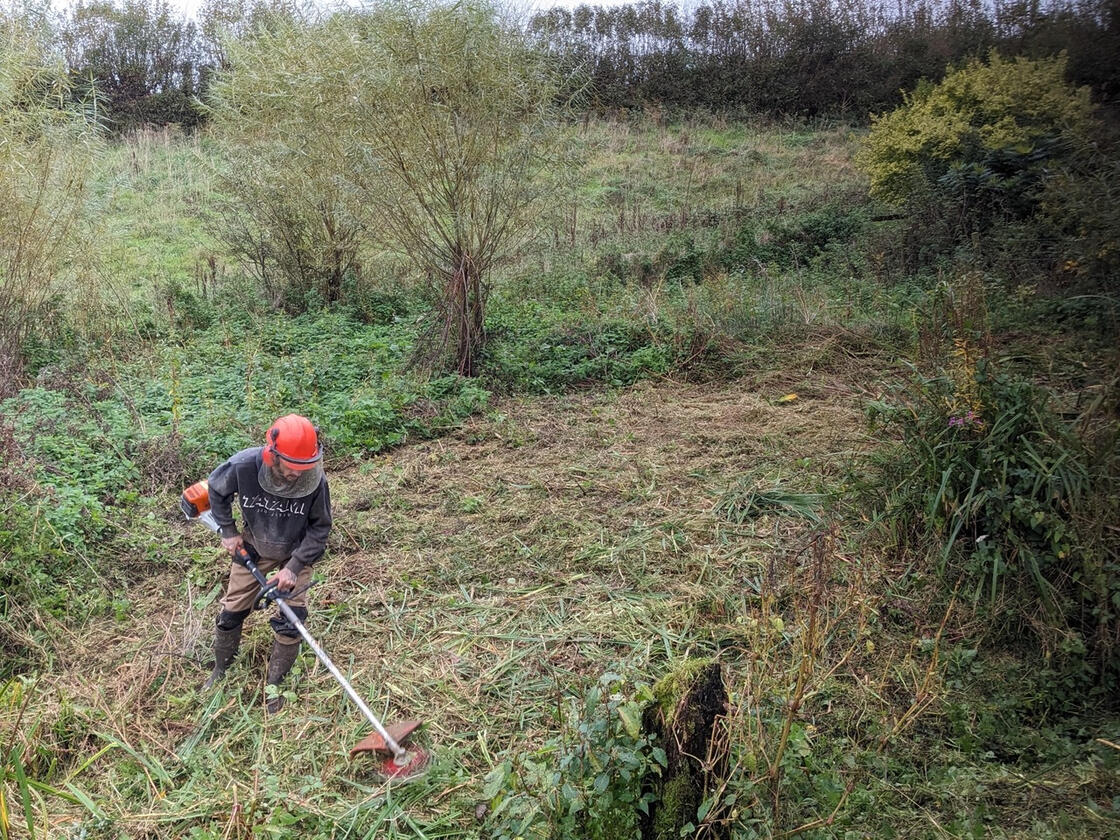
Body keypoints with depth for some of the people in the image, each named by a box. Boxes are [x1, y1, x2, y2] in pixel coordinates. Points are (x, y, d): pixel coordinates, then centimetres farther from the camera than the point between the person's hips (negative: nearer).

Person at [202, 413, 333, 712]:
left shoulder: (314, 478, -33)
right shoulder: (243, 466, -31)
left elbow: (320, 527, -18)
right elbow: (217, 490, -6)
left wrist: (294, 567, -23)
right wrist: (228, 531, -6)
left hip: (296, 553, -1)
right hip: (253, 548, 1)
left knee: (289, 620, -6)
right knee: (231, 612, 9)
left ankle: (274, 685, 17)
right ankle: (220, 671, 37)